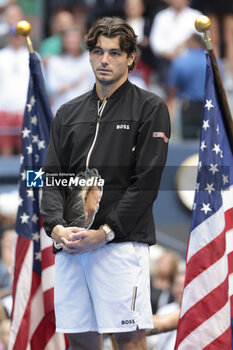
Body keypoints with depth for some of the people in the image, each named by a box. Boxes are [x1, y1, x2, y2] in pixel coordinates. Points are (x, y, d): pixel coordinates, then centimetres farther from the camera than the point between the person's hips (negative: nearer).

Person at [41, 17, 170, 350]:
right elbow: (52, 178, 12)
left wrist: (104, 233, -13)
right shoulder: (68, 113, 18)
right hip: (69, 245, 5)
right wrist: (56, 227, -8)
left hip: (122, 242, -5)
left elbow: (146, 182, -6)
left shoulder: (150, 108, 3)